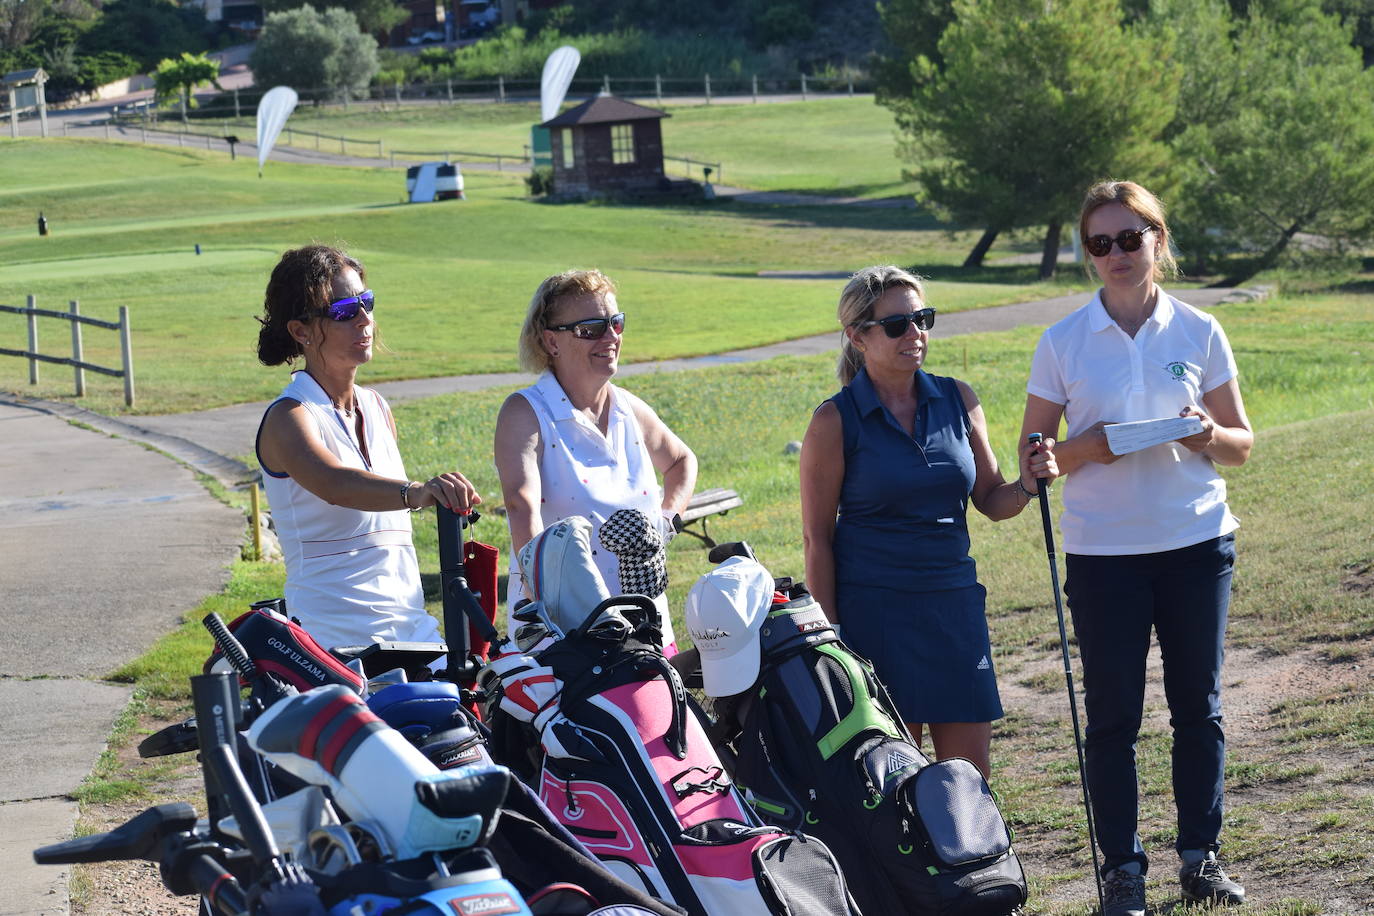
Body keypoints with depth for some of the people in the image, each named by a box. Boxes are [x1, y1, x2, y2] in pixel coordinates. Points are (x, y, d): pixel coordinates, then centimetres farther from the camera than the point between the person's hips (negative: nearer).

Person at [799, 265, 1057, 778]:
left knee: (969, 767, 3)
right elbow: (817, 537, -3)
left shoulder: (958, 400, 6)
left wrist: (1027, 484, -9)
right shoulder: (835, 421, -5)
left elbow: (991, 500, 14)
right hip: (872, 607, -4)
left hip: (953, 601, 4)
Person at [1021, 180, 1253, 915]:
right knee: (1112, 714, 2)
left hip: (1197, 542, 1)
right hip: (1103, 551, -1)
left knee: (1198, 705, 7)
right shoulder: (1063, 343, 0)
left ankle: (1200, 854, 19)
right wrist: (1090, 447, -16)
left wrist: (1209, 437, -14)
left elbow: (1241, 442, 8)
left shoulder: (1198, 333, 2)